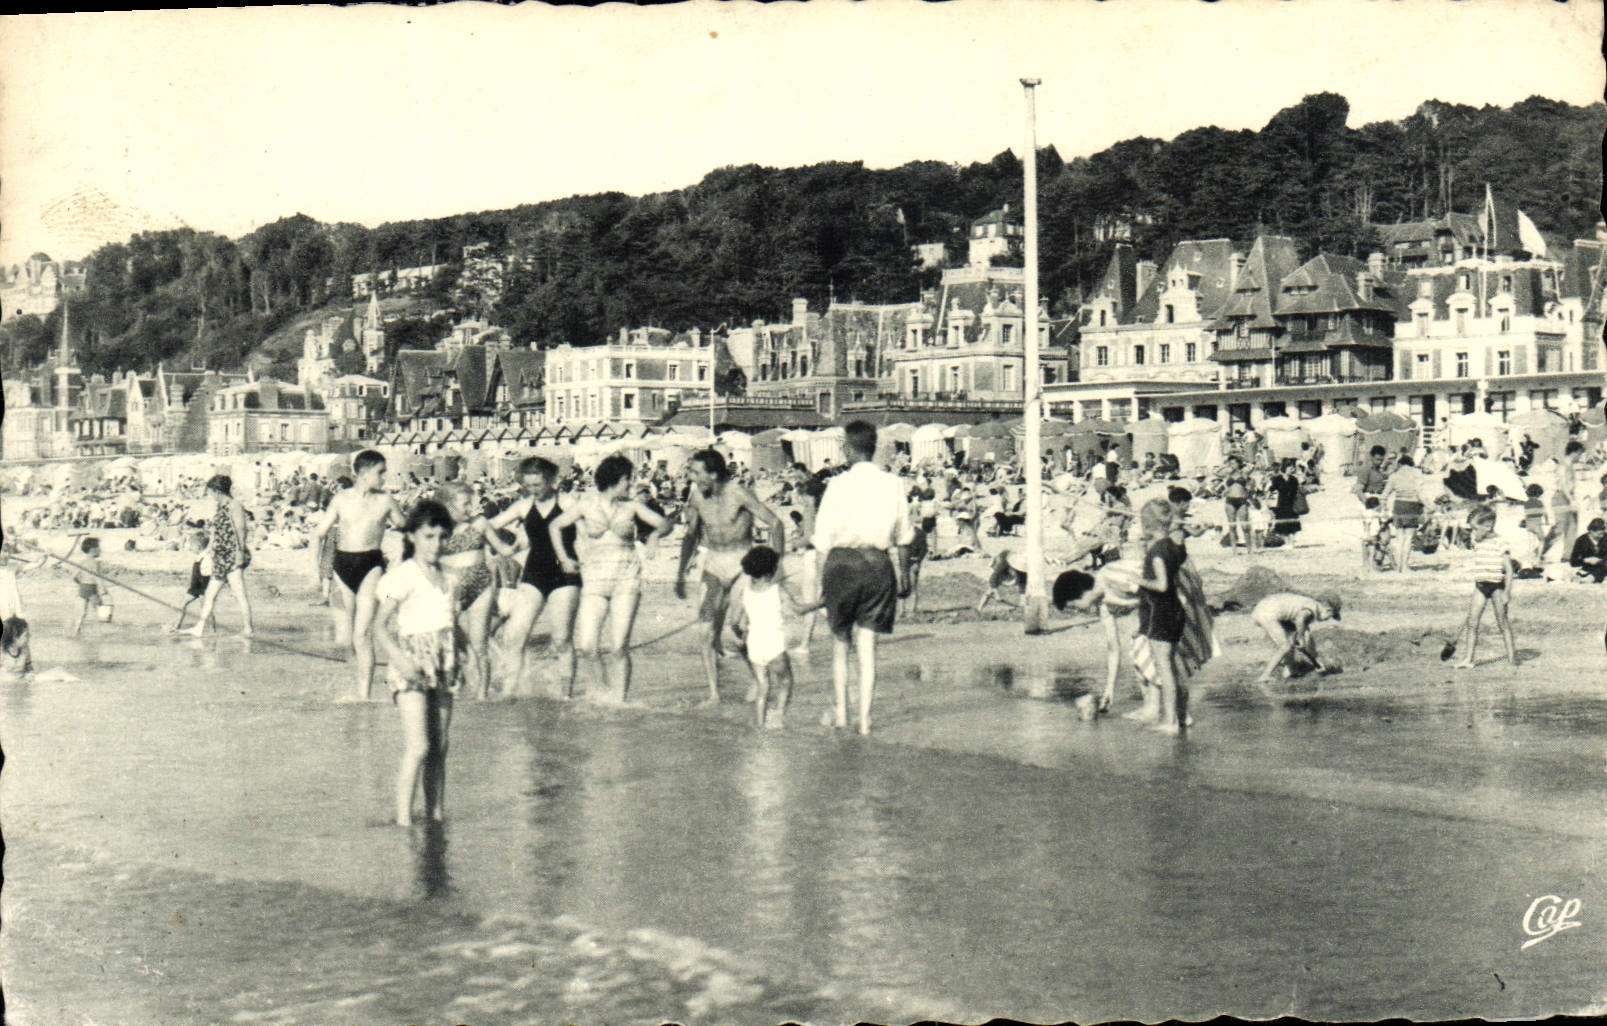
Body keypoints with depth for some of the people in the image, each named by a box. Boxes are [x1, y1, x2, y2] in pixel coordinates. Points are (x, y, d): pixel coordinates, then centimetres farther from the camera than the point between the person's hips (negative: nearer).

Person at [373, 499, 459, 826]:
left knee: (439, 748, 7)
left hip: (443, 665, 7)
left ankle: (437, 814, 14)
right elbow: (381, 625, -9)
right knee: (417, 747, -14)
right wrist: (400, 660, -22)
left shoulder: (445, 576, 14)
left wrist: (457, 662, 15)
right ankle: (403, 818, -9)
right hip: (413, 666, -7)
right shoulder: (403, 576, -7)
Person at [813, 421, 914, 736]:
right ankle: (865, 719, 5)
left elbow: (824, 540, -6)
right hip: (880, 565, 2)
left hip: (843, 562, -2)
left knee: (840, 642, 15)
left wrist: (822, 581, -1)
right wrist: (900, 577, 21)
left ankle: (840, 713, 18)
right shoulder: (892, 485, 4)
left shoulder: (839, 485, -7)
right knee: (868, 646, 6)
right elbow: (903, 538, 11)